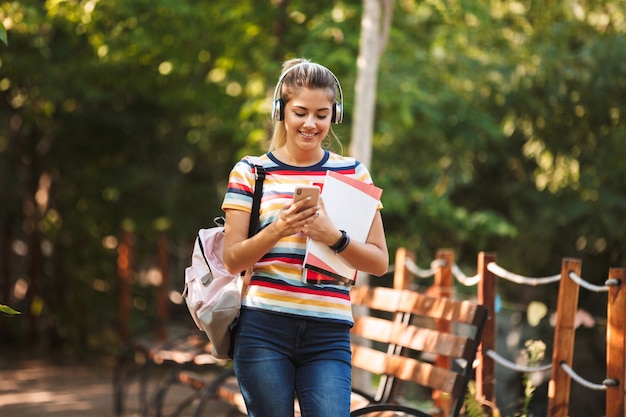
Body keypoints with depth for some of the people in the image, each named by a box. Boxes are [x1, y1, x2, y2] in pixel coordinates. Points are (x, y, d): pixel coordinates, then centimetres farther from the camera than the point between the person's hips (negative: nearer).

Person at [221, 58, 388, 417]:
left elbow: (379, 262, 6)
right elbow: (233, 260, 3)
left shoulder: (353, 173, 9)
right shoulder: (251, 172, 7)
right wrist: (277, 230, -15)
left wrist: (334, 237, -13)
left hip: (328, 333, 1)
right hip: (263, 329, 0)